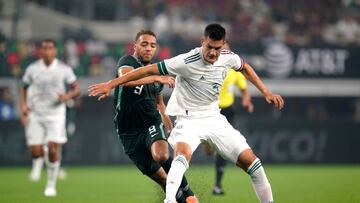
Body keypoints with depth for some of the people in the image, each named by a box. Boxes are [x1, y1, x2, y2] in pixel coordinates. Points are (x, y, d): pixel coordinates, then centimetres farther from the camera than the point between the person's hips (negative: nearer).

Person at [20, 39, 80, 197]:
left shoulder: (64, 69, -2)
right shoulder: (32, 69, 1)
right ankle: (38, 163, 34)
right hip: (35, 115, 1)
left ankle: (51, 184, 3)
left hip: (55, 114, -1)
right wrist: (23, 105, -1)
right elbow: (24, 88, 14)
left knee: (53, 149, -13)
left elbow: (76, 88, 5)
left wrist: (67, 96, -16)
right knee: (35, 151, -5)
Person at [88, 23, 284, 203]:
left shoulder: (228, 58, -7)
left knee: (250, 160, -2)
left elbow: (244, 67, 19)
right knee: (183, 153, -37)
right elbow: (149, 70, -20)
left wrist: (266, 92, 15)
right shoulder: (187, 62, -23)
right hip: (189, 119, -5)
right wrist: (111, 84, -21)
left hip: (214, 118, 5)